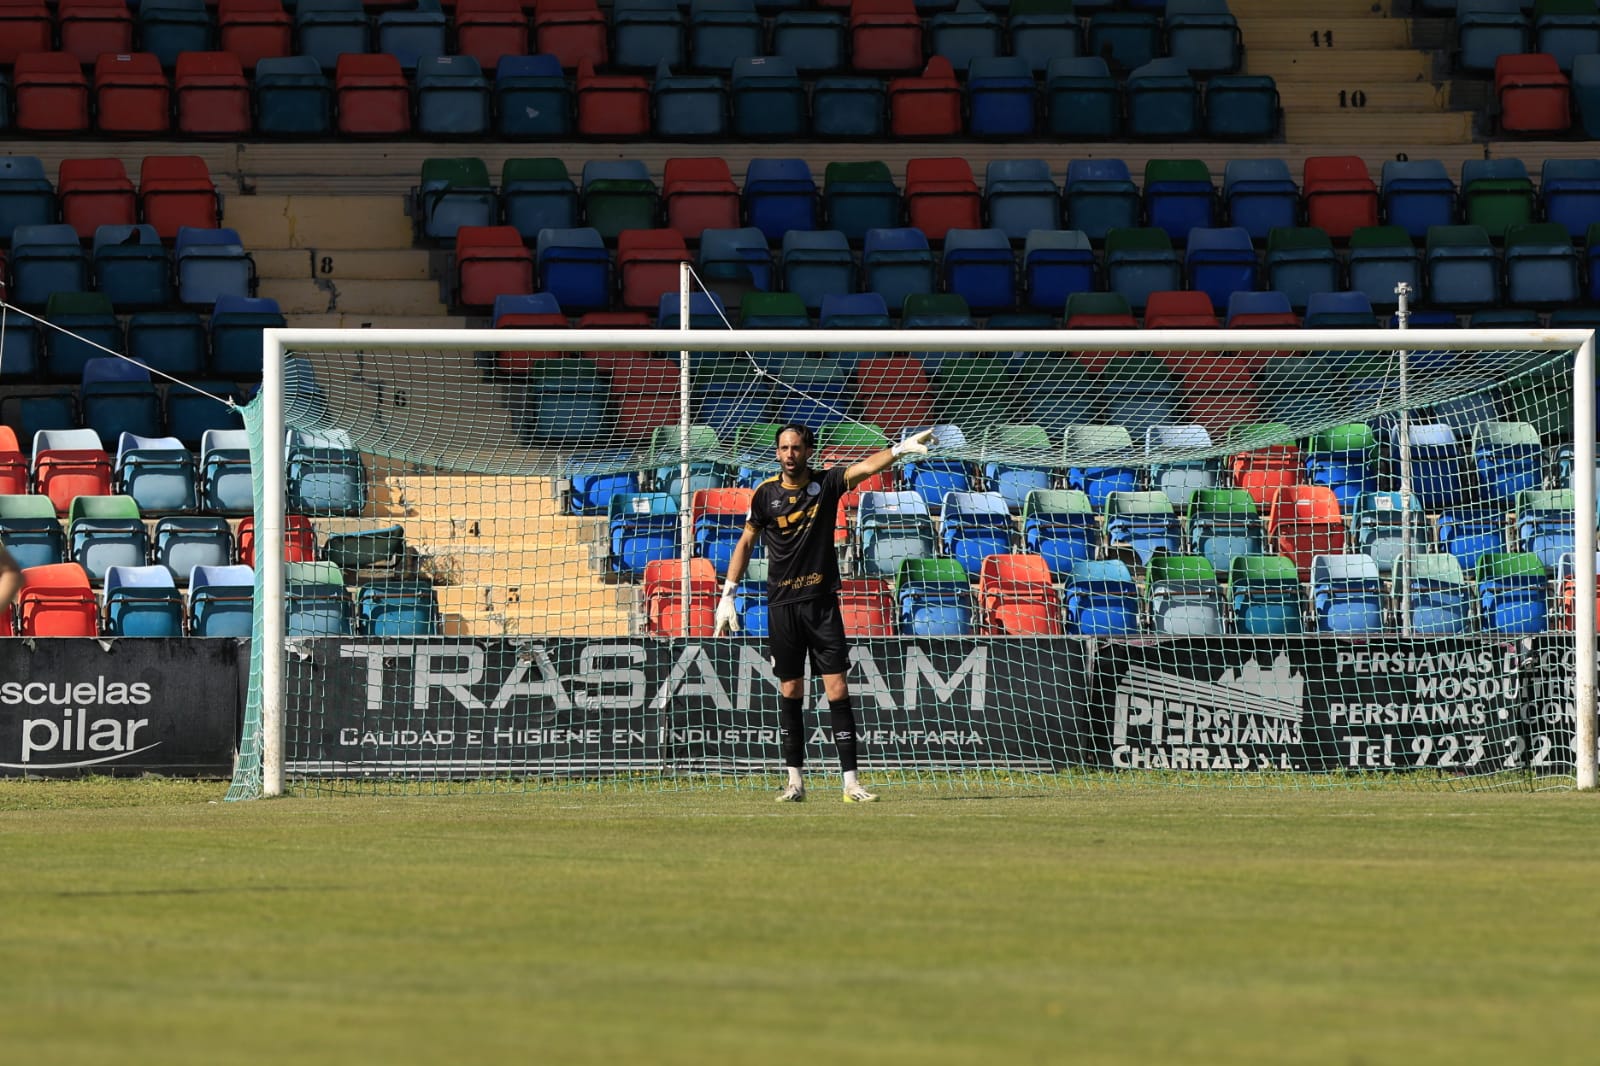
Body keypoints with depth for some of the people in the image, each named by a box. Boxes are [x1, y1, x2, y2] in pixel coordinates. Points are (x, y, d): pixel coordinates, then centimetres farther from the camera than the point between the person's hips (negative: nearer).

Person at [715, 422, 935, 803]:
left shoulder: (826, 483, -1)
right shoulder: (766, 493, 2)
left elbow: (865, 468, -18)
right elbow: (745, 544, 11)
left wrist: (900, 450, -36)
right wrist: (727, 596, 7)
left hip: (822, 602, -1)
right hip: (782, 605, 1)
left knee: (837, 690, -7)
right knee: (790, 691, 5)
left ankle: (851, 781, -8)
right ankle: (795, 780, 12)